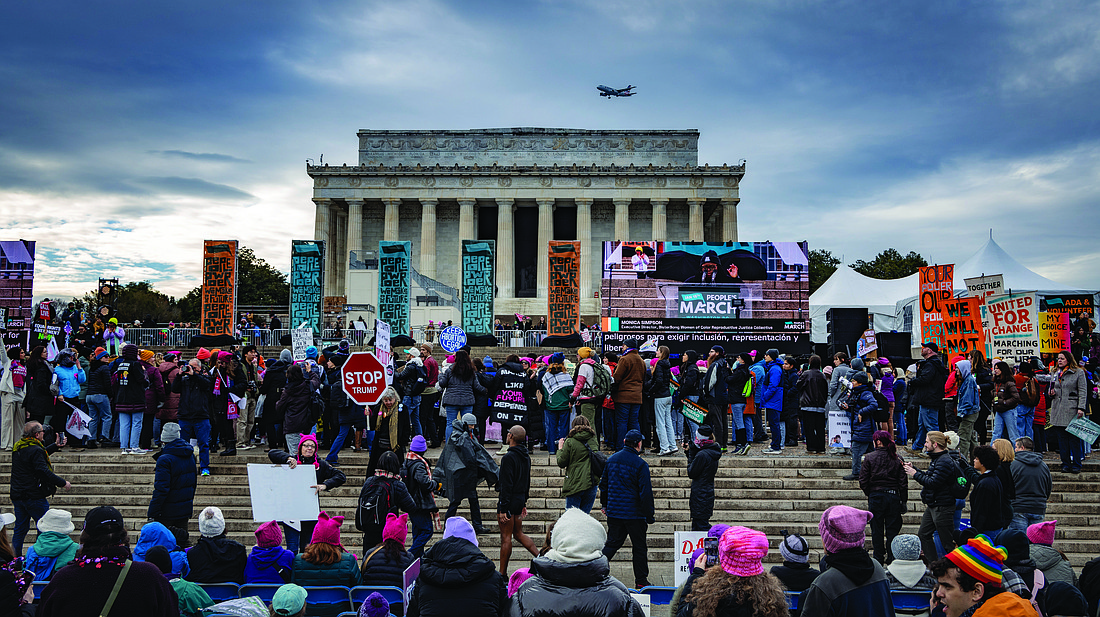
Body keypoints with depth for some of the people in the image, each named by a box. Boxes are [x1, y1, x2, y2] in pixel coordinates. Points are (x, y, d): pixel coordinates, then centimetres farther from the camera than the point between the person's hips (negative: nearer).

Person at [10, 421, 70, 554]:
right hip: (34, 496, -9)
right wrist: (62, 483, -16)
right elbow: (44, 472, -24)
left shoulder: (18, 447, 10)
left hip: (17, 495, 9)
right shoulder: (35, 450, -18)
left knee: (20, 528, 14)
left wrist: (55, 445, 33)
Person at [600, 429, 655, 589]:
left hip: (613, 511, 5)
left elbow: (603, 484, 13)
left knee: (612, 543, 14)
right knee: (639, 546, 7)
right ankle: (641, 581, 14)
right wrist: (649, 516, -6)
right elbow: (645, 493, -13)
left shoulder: (611, 459, 5)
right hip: (634, 513, -5)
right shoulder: (640, 464, -14)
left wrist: (604, 504, 24)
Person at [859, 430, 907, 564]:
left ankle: (878, 560, 11)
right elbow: (903, 482, 0)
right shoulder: (897, 459, 0)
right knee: (892, 529, 9)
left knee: (877, 530, 7)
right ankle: (892, 559, 11)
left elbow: (863, 481, -6)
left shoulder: (870, 458, -6)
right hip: (893, 496, 2)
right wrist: (904, 501, 7)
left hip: (875, 497, -2)